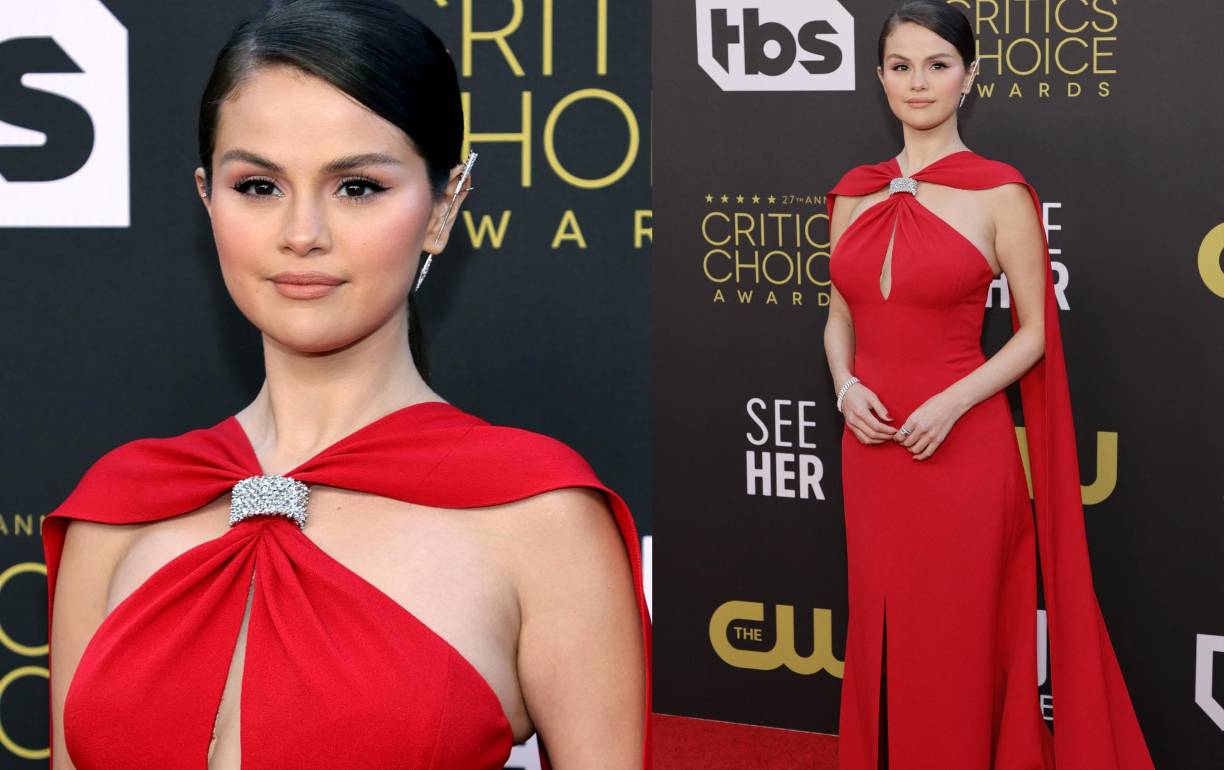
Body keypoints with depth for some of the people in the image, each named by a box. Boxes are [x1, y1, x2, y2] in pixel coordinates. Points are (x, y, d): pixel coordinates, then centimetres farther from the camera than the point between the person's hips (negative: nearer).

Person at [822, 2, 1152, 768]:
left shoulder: (1000, 192, -6)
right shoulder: (855, 194, 8)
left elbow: (1036, 330, -4)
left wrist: (953, 403, -16)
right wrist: (845, 386, -3)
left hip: (961, 446, -4)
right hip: (871, 446, 5)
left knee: (955, 639, 2)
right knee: (880, 629, 12)